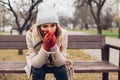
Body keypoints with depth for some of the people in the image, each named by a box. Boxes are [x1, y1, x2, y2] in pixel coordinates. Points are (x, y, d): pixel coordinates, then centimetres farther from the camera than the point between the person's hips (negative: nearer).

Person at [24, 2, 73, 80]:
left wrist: (54, 46, -39)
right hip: (38, 65, 0)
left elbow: (60, 63, -22)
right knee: (37, 71, -30)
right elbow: (36, 64, -25)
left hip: (56, 64, 1)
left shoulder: (63, 34, -25)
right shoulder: (30, 35, -26)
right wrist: (45, 47, -41)